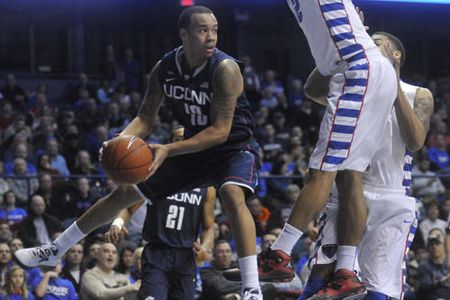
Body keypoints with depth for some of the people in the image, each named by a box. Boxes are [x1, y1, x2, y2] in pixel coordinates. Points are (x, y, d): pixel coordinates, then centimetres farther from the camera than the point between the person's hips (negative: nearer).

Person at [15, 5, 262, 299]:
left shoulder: (225, 69, -26)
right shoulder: (165, 68, -8)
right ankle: (54, 250, 27)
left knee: (233, 194, -39)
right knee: (123, 193, 10)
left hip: (234, 148, -6)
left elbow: (220, 131, -28)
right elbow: (146, 118, 1)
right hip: (194, 150, 6)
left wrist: (168, 150, -35)